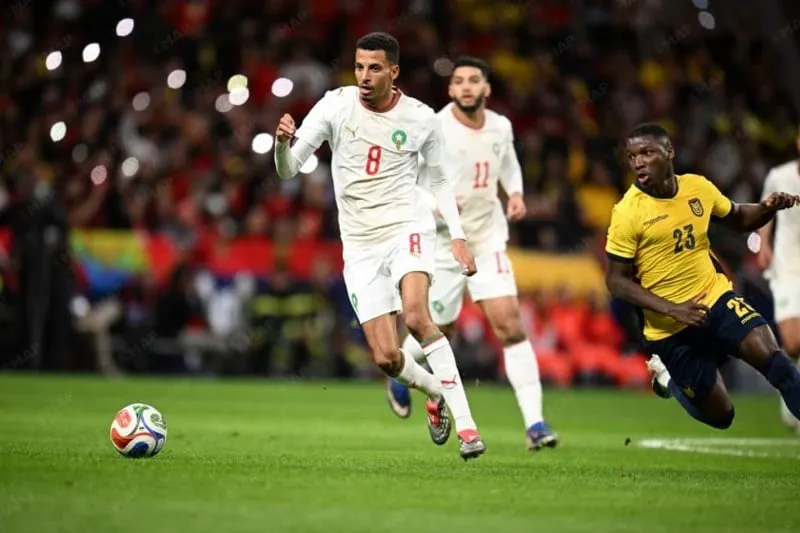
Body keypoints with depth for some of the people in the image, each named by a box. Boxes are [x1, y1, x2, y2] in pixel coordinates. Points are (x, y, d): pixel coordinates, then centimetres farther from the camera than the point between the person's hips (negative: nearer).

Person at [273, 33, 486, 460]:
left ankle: (465, 423, -22)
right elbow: (288, 170, -5)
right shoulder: (335, 105, -3)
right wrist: (283, 142, -28)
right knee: (386, 357, -5)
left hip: (407, 228, -2)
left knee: (415, 317, -29)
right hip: (360, 245, 2)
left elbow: (439, 180, 14)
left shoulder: (420, 119, -1)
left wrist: (458, 236, 4)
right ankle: (435, 392, 29)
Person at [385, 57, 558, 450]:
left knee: (510, 325, -12)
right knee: (440, 331, 10)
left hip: (488, 240, 3)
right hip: (442, 243, -3)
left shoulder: (500, 127, 0)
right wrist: (434, 204, -29)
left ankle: (534, 423, -12)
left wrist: (515, 194, 2)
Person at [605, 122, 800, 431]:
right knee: (720, 416, 5)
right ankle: (666, 374, 32)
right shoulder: (628, 213, -16)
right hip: (671, 326, -3)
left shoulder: (698, 187, -3)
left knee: (773, 359, -20)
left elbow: (738, 219, 16)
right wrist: (672, 310, -22)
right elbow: (616, 280, -13)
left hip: (716, 298, 3)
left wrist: (768, 208, -8)